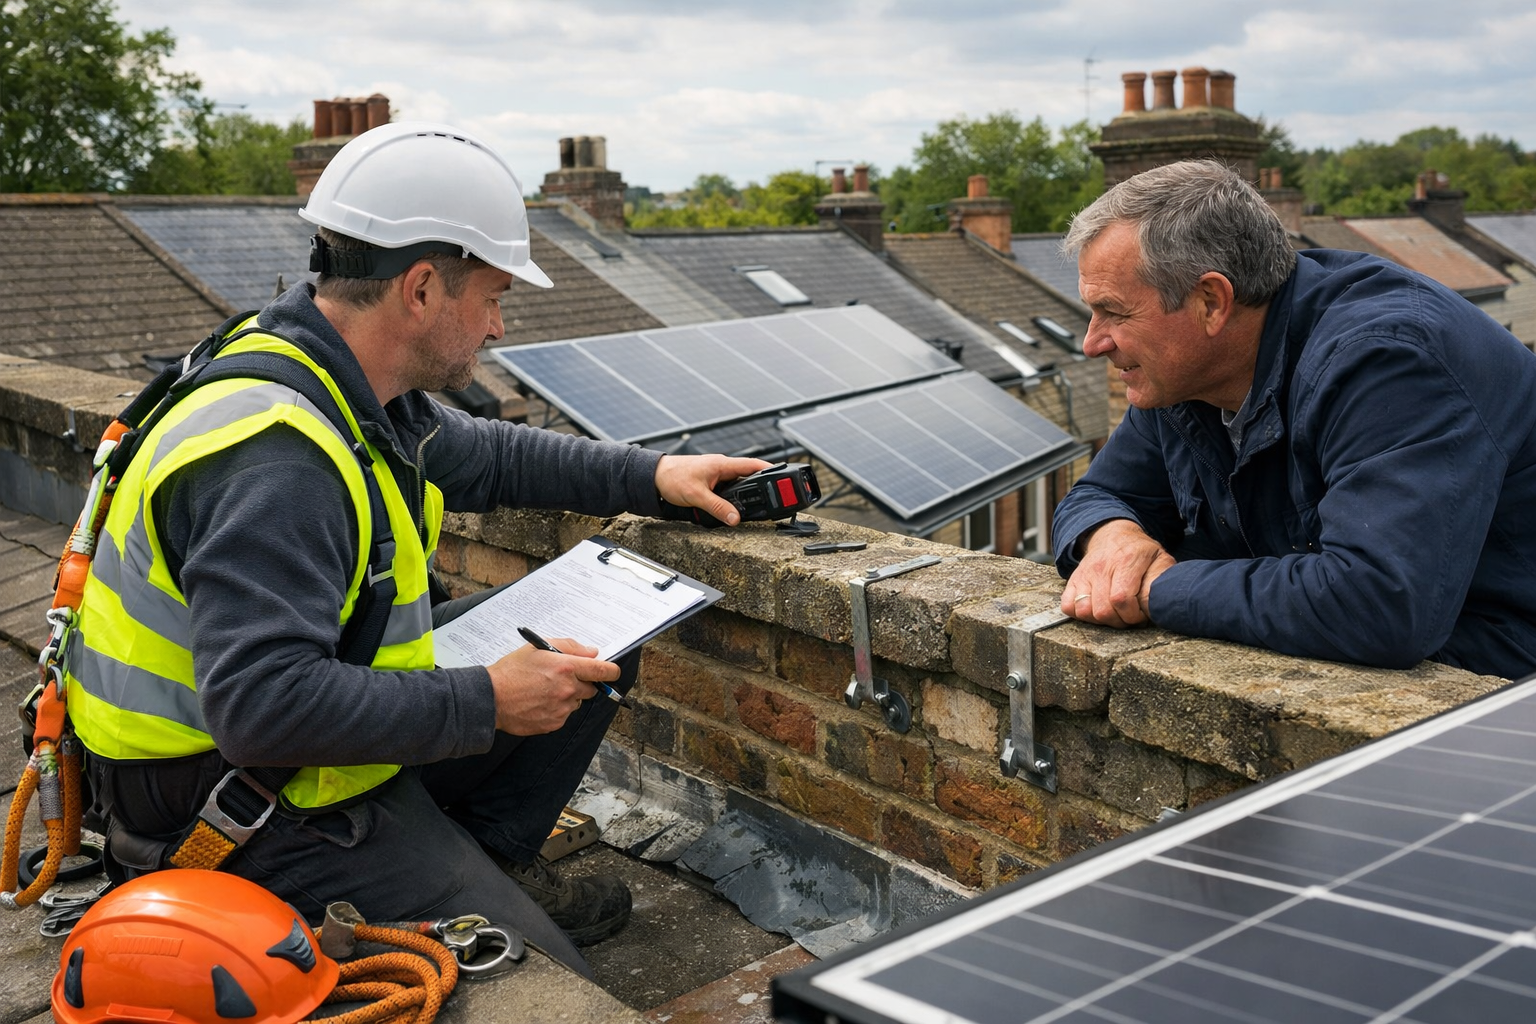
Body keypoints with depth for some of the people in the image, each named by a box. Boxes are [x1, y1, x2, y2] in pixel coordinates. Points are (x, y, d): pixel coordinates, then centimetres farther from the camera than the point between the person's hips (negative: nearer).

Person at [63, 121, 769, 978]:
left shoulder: (350, 388, 1)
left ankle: (488, 859, 18)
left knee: (599, 642, 10)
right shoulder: (274, 458, -31)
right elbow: (261, 704, -36)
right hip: (247, 805, -9)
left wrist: (651, 475, 10)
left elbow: (481, 455, 18)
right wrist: (485, 704, -28)